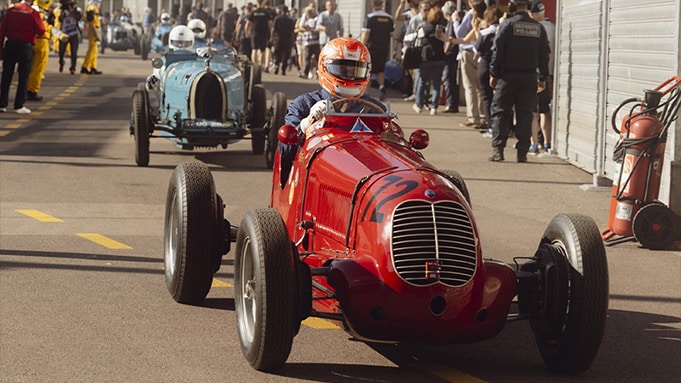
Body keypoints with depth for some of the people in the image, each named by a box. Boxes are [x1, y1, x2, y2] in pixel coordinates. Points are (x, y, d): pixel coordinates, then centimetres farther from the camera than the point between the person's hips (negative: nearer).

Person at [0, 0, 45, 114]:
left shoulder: (10, 10, 3)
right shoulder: (33, 13, -6)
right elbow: (41, 31, -4)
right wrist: (41, 23, 14)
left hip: (10, 45, 3)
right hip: (26, 47, -3)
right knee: (23, 77, 4)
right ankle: (19, 106, 1)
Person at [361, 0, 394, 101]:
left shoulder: (370, 17, -9)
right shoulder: (389, 18, 5)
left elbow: (365, 33, -14)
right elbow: (391, 34, 9)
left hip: (372, 46, -4)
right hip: (384, 47, 4)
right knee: (380, 70, 14)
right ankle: (382, 86, -11)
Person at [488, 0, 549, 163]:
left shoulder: (507, 25, -7)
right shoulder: (538, 28, 5)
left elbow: (497, 51, -7)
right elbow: (544, 55, 9)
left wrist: (493, 74, -1)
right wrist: (543, 77, 15)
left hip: (508, 76, -3)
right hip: (529, 77, 3)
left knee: (500, 112, 3)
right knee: (525, 114, 6)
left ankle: (497, 149, -3)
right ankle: (522, 152, 3)